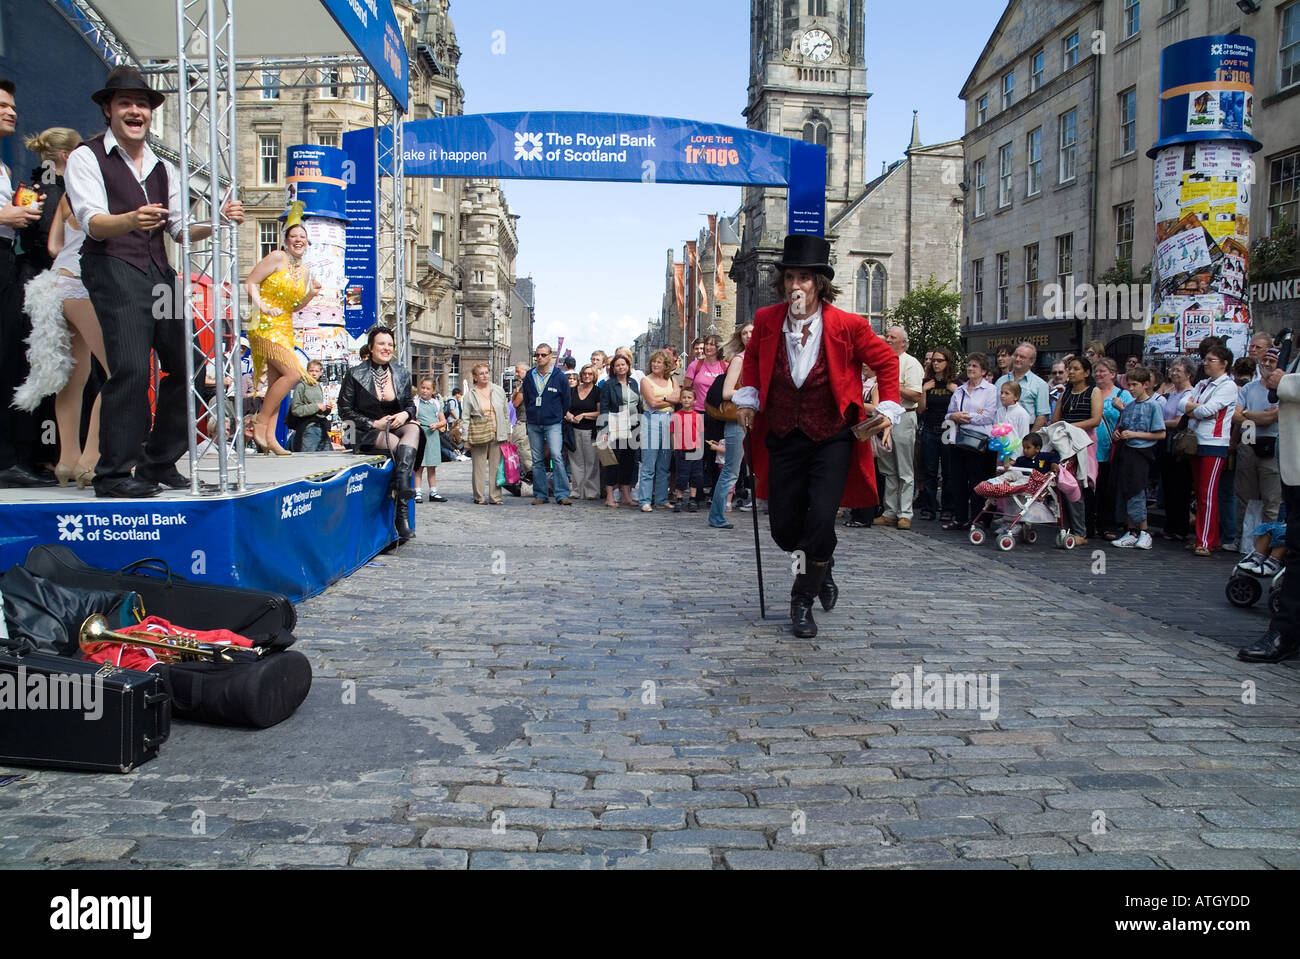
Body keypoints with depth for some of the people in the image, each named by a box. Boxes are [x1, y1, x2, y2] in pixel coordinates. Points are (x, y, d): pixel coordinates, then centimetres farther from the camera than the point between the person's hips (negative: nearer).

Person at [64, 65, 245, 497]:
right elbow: (92, 222, -12)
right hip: (114, 270, -6)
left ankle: (160, 462, 14)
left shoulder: (163, 168, 22)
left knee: (187, 364, 1)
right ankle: (114, 473, -13)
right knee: (131, 368, -19)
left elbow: (182, 230, 13)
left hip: (160, 272, 7)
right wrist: (131, 220, -34)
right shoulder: (87, 157, 3)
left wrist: (218, 220, -7)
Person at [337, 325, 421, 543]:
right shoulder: (356, 374, -1)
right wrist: (373, 424, -14)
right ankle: (402, 516, -39)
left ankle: (402, 483, -53)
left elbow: (410, 404, 17)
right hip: (368, 433, -3)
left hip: (397, 426, 4)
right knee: (398, 445, -33)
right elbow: (345, 410, -2)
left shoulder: (402, 373, 12)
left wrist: (405, 414, -9)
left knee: (413, 429, -32)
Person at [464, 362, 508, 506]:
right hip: (478, 434, -2)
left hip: (497, 434, 2)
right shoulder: (471, 394, 3)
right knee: (479, 466, 1)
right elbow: (466, 418, 4)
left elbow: (506, 413, 14)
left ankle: (495, 496, 8)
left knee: (496, 466, 2)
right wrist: (466, 438, -1)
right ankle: (479, 497, 10)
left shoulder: (499, 391, 9)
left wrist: (507, 433, 10)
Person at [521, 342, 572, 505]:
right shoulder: (529, 377, 8)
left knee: (557, 457, -16)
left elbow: (566, 402, 7)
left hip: (553, 424, -4)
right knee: (537, 460, 6)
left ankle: (562, 494, -14)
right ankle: (540, 494, 12)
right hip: (533, 425, 4)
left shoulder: (560, 377, -1)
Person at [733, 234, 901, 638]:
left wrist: (888, 409, -4)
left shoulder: (847, 325, -13)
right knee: (784, 529, 6)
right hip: (783, 438, 3)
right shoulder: (766, 320, -5)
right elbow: (752, 358, 17)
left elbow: (886, 361, 2)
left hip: (832, 438, -3)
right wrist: (748, 399, 7)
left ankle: (803, 599, 6)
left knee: (821, 519, -16)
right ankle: (822, 567, 39)